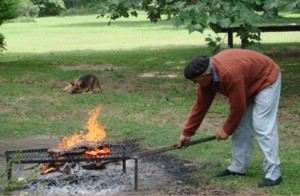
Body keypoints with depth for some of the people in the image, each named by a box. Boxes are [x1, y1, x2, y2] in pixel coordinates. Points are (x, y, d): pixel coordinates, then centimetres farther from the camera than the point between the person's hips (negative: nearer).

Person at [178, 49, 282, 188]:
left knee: (262, 126, -15)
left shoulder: (230, 74, -38)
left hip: (266, 79, -9)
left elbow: (238, 107, -28)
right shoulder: (207, 74, -11)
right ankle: (238, 167, 16)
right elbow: (200, 105, -2)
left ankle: (273, 174, -14)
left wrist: (226, 130, -13)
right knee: (240, 125, 7)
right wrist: (187, 133, 0)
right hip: (248, 85, 9)